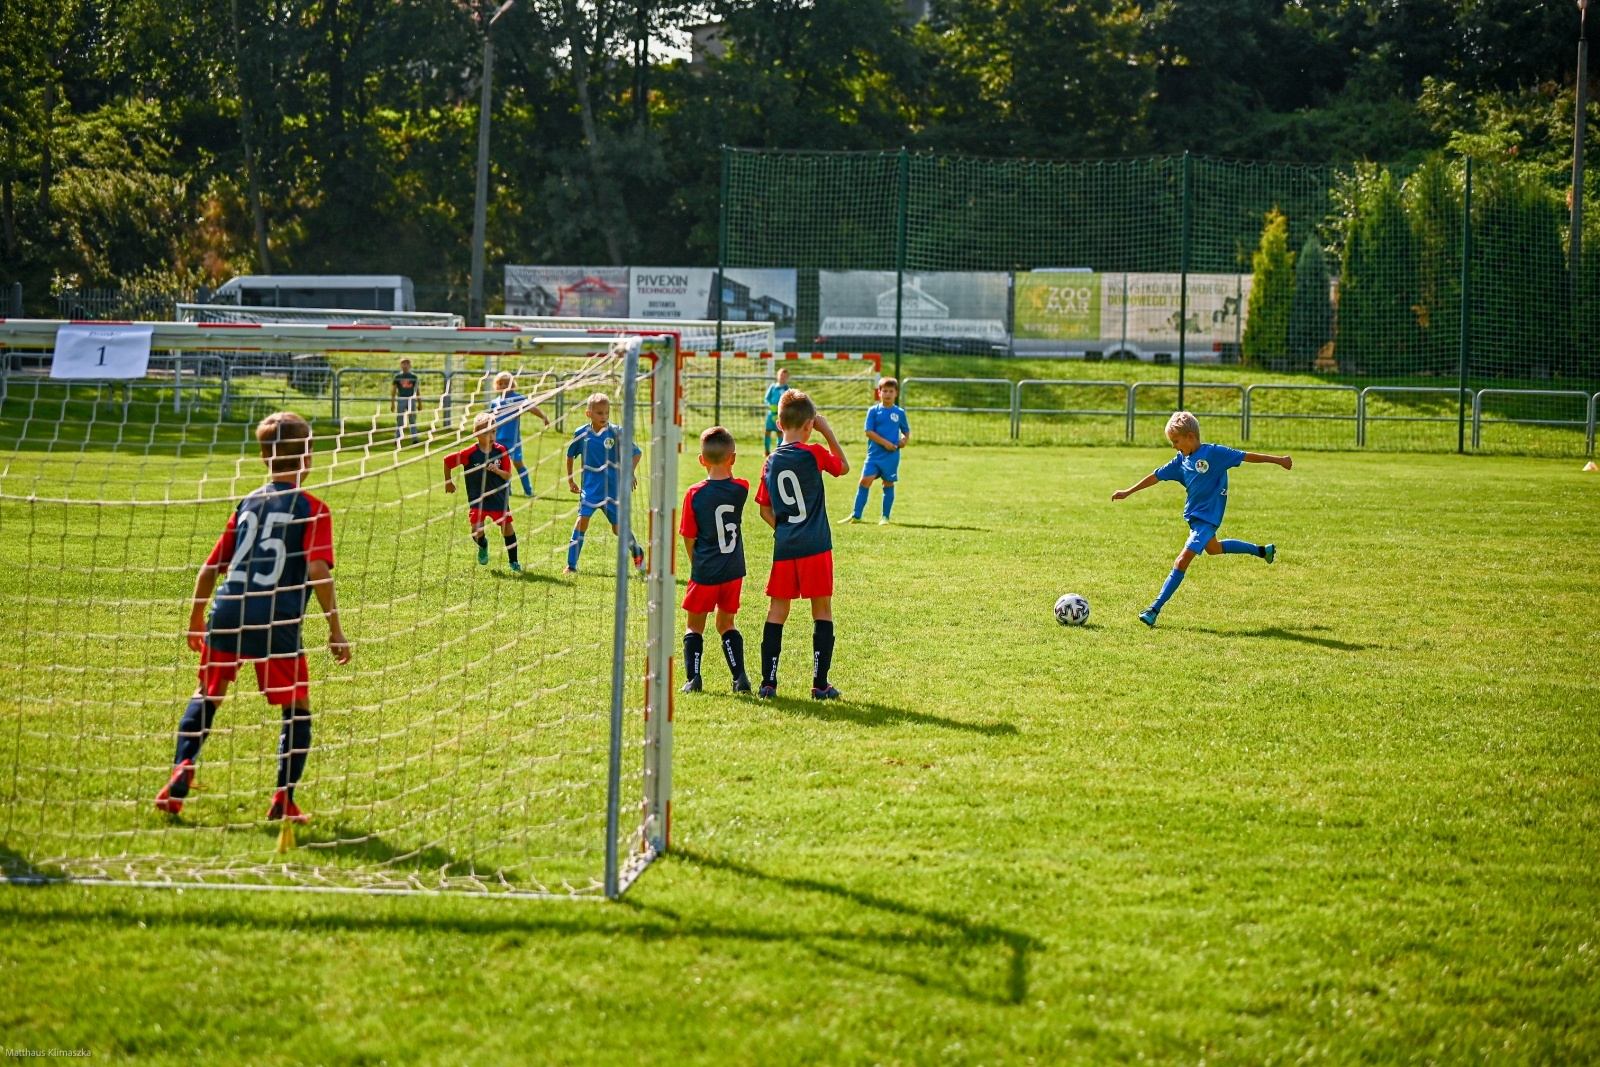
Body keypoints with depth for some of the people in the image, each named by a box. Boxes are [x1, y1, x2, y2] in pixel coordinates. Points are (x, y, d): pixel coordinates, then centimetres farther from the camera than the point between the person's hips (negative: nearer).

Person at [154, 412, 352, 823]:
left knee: (206, 697, 20)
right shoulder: (311, 509, 1)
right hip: (277, 620, -4)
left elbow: (210, 568, 17)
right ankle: (283, 799, 3)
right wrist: (335, 629, -7)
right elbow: (317, 570, -11)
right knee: (297, 708, 11)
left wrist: (196, 619, 29)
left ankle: (181, 771, 1)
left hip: (228, 614, 4)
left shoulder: (247, 504, 15)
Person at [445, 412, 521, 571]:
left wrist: (497, 470, -28)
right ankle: (483, 546, 25)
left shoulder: (500, 451, -8)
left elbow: (508, 475, -7)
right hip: (477, 499, -1)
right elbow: (447, 461, -2)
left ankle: (513, 562, 20)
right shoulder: (470, 453, -14)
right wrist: (448, 482, 8)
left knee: (507, 528, 1)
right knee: (477, 531, -13)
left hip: (498, 498, 1)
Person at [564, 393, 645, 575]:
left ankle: (638, 553, 35)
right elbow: (570, 455, 12)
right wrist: (570, 479, 14)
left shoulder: (615, 433, -10)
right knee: (582, 521, -13)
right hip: (590, 488, 1)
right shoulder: (581, 433, -4)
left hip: (613, 489, -1)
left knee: (618, 527, 8)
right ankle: (571, 565, -8)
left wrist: (630, 473, -11)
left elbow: (635, 452, -2)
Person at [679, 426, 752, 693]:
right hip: (733, 571, 3)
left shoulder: (695, 494, -13)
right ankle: (740, 676, 7)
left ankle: (694, 678, -1)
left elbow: (689, 538, -3)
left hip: (704, 572, -3)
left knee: (695, 625, 11)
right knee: (727, 623, 18)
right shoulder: (741, 489, -7)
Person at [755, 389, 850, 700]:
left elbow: (765, 509, 10)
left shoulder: (772, 461, 6)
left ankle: (768, 682, 7)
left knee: (777, 611, 9)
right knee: (822, 610, 5)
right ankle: (820, 683, 3)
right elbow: (843, 467, 9)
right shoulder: (813, 454, -9)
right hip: (815, 546, -4)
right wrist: (827, 431, 10)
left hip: (783, 547, 4)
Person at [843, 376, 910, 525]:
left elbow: (906, 431, 15)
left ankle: (885, 517, 14)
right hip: (875, 454, -1)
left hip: (892, 456, 1)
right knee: (865, 481, -8)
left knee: (888, 484, 6)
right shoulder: (873, 411, 0)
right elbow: (869, 432, -6)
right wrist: (885, 443, -15)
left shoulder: (899, 412, 5)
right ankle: (856, 515, -3)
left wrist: (905, 440, -8)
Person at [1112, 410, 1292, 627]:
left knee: (1182, 561, -14)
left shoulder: (1214, 453, -16)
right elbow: (1157, 476, 10)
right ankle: (1263, 551, 48)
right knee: (1212, 548, 31)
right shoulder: (1181, 461, 2)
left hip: (1207, 517, -9)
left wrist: (1277, 460, -8)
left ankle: (1155, 609, -15)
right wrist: (1128, 492, 12)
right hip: (1193, 515, 9)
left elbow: (1245, 456, -11)